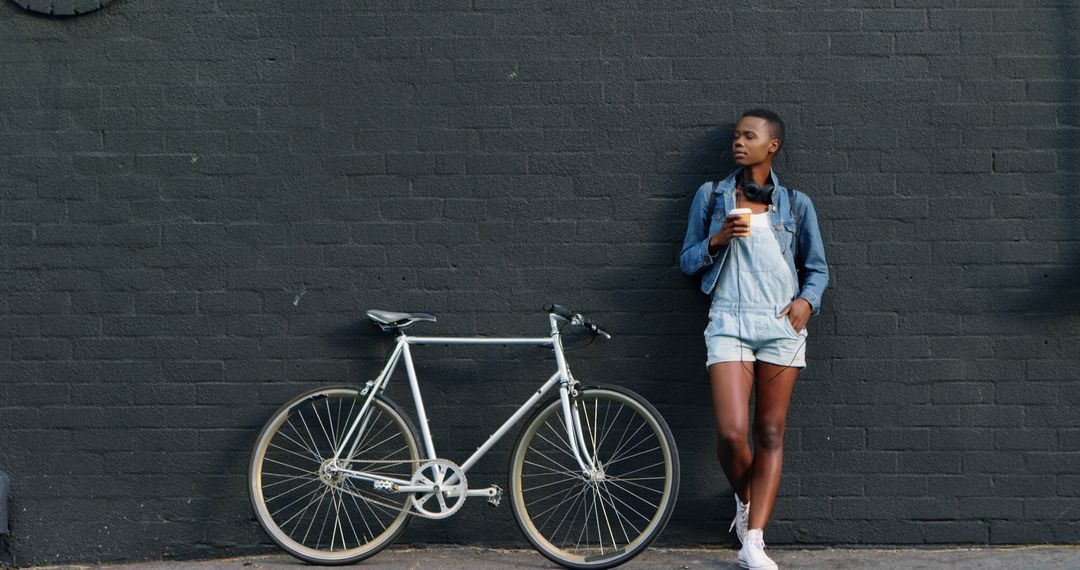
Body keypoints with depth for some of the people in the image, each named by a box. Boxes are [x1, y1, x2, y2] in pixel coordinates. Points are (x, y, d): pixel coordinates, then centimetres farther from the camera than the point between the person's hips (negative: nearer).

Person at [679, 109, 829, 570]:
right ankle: (745, 499, 20)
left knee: (770, 434, 0)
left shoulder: (795, 204, 11)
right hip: (729, 321, -1)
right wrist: (716, 240, -7)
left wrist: (807, 300, -5)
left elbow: (817, 268, 16)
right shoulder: (711, 196, 11)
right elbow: (687, 261, 12)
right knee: (731, 433, -13)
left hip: (781, 325, 1)